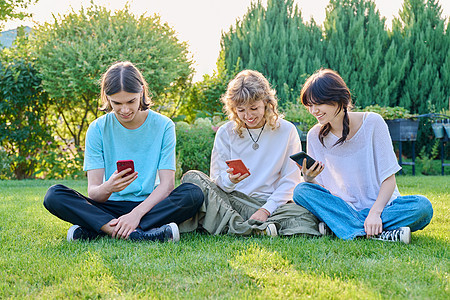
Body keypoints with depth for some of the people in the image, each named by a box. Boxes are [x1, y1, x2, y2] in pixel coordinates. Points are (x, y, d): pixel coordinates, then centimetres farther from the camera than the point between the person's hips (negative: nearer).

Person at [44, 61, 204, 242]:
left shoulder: (163, 126, -3)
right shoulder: (98, 129, -2)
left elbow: (167, 184, -11)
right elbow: (92, 192, -7)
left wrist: (136, 214, -27)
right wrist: (108, 188, -32)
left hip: (149, 206, 0)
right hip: (109, 207, 0)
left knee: (194, 194, -29)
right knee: (54, 195, -22)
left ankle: (93, 229, -30)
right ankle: (137, 233, -36)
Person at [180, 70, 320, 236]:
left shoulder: (286, 131, 3)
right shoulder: (225, 133, 6)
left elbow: (290, 181, 1)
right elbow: (217, 182, 3)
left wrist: (266, 210, -14)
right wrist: (229, 180, -21)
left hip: (272, 203, -2)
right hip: (232, 201, 2)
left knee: (306, 215, -32)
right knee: (191, 178, -24)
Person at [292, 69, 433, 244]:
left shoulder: (372, 123, -8)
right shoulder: (315, 136, -1)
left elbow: (389, 178, -9)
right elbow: (320, 189, 0)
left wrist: (375, 213, -24)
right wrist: (309, 179, -23)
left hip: (381, 205, -2)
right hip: (344, 207, 2)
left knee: (423, 206, -29)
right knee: (301, 191, -23)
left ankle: (335, 226, -30)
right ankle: (377, 234, -33)